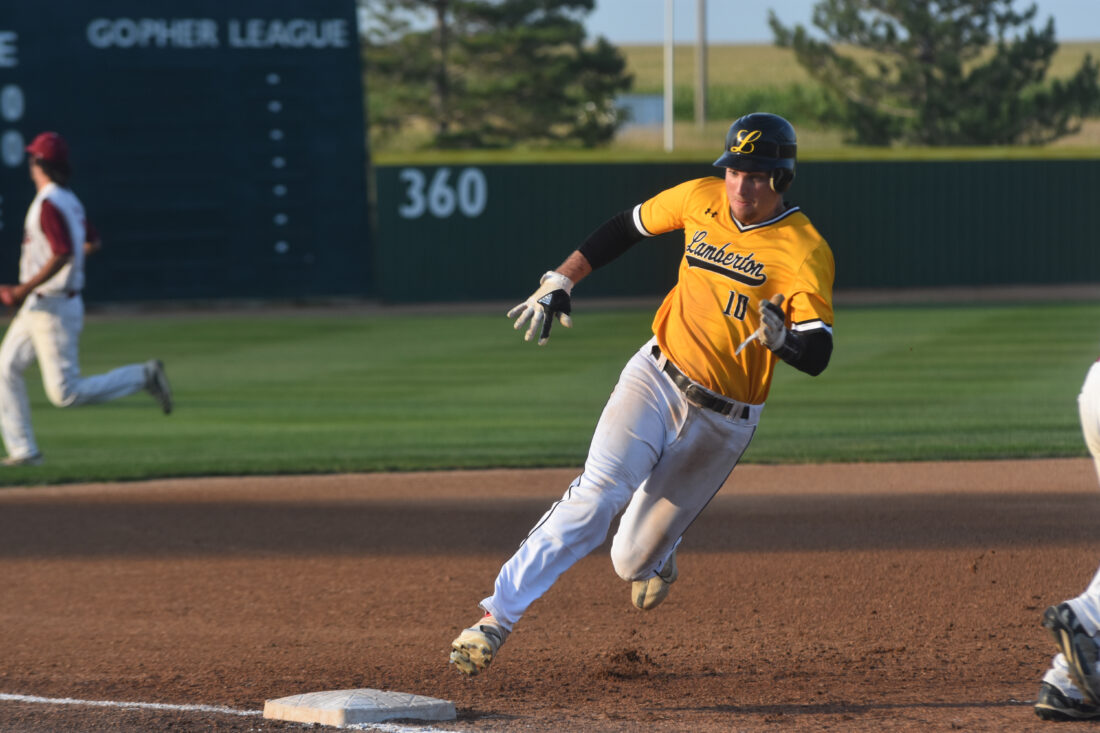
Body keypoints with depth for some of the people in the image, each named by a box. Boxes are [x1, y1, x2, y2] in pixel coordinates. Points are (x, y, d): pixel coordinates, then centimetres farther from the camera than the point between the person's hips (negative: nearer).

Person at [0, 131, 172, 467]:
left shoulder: (49, 204, -19)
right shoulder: (69, 201, 10)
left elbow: (62, 254, -30)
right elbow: (91, 242, 21)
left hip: (54, 309, -10)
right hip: (38, 308, 10)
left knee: (66, 392, -8)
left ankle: (143, 376, -2)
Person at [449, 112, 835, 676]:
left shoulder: (805, 251, -15)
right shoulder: (701, 198, -1)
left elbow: (817, 356, -21)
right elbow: (627, 227, 15)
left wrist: (779, 337, -42)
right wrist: (559, 282, 9)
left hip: (724, 422, -2)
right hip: (656, 378, 2)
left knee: (634, 561, 2)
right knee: (596, 495, -23)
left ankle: (655, 557, 41)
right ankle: (497, 618, -26)